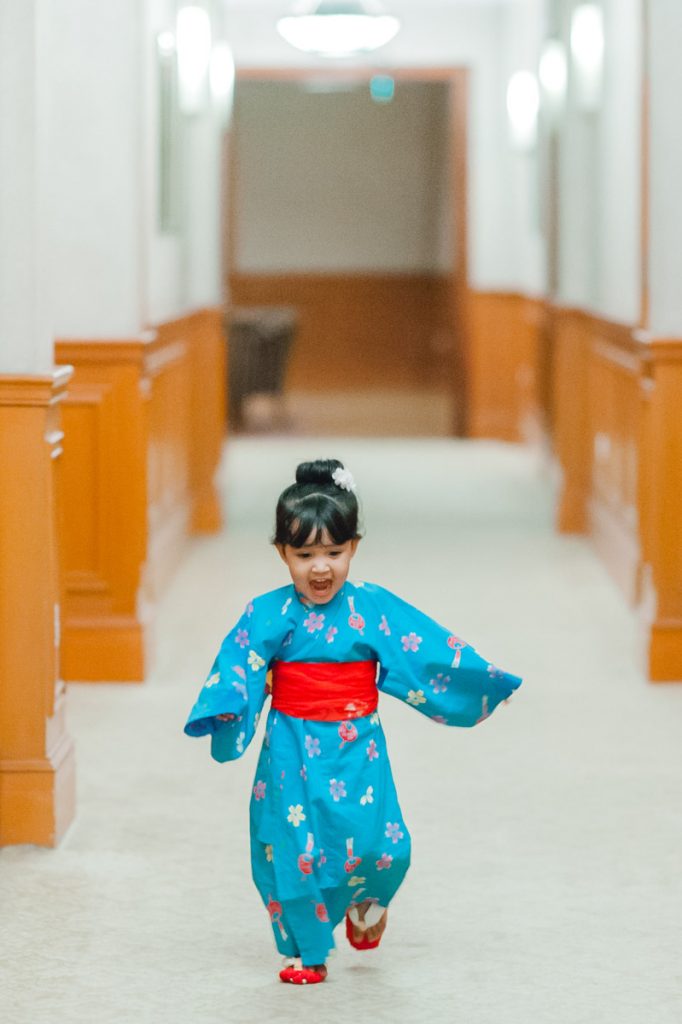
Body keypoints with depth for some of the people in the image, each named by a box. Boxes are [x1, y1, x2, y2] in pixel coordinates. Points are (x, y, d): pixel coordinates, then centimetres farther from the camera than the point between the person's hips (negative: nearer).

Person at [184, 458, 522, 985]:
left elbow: (428, 646, -2)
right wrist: (223, 707, -32)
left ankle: (366, 900, 26)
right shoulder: (269, 614, -5)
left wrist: (483, 680, -7)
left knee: (378, 843, -10)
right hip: (292, 749, 0)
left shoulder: (374, 607, -2)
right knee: (295, 844, 2)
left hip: (357, 748, 0)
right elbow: (237, 664, -14)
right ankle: (307, 952, 19)